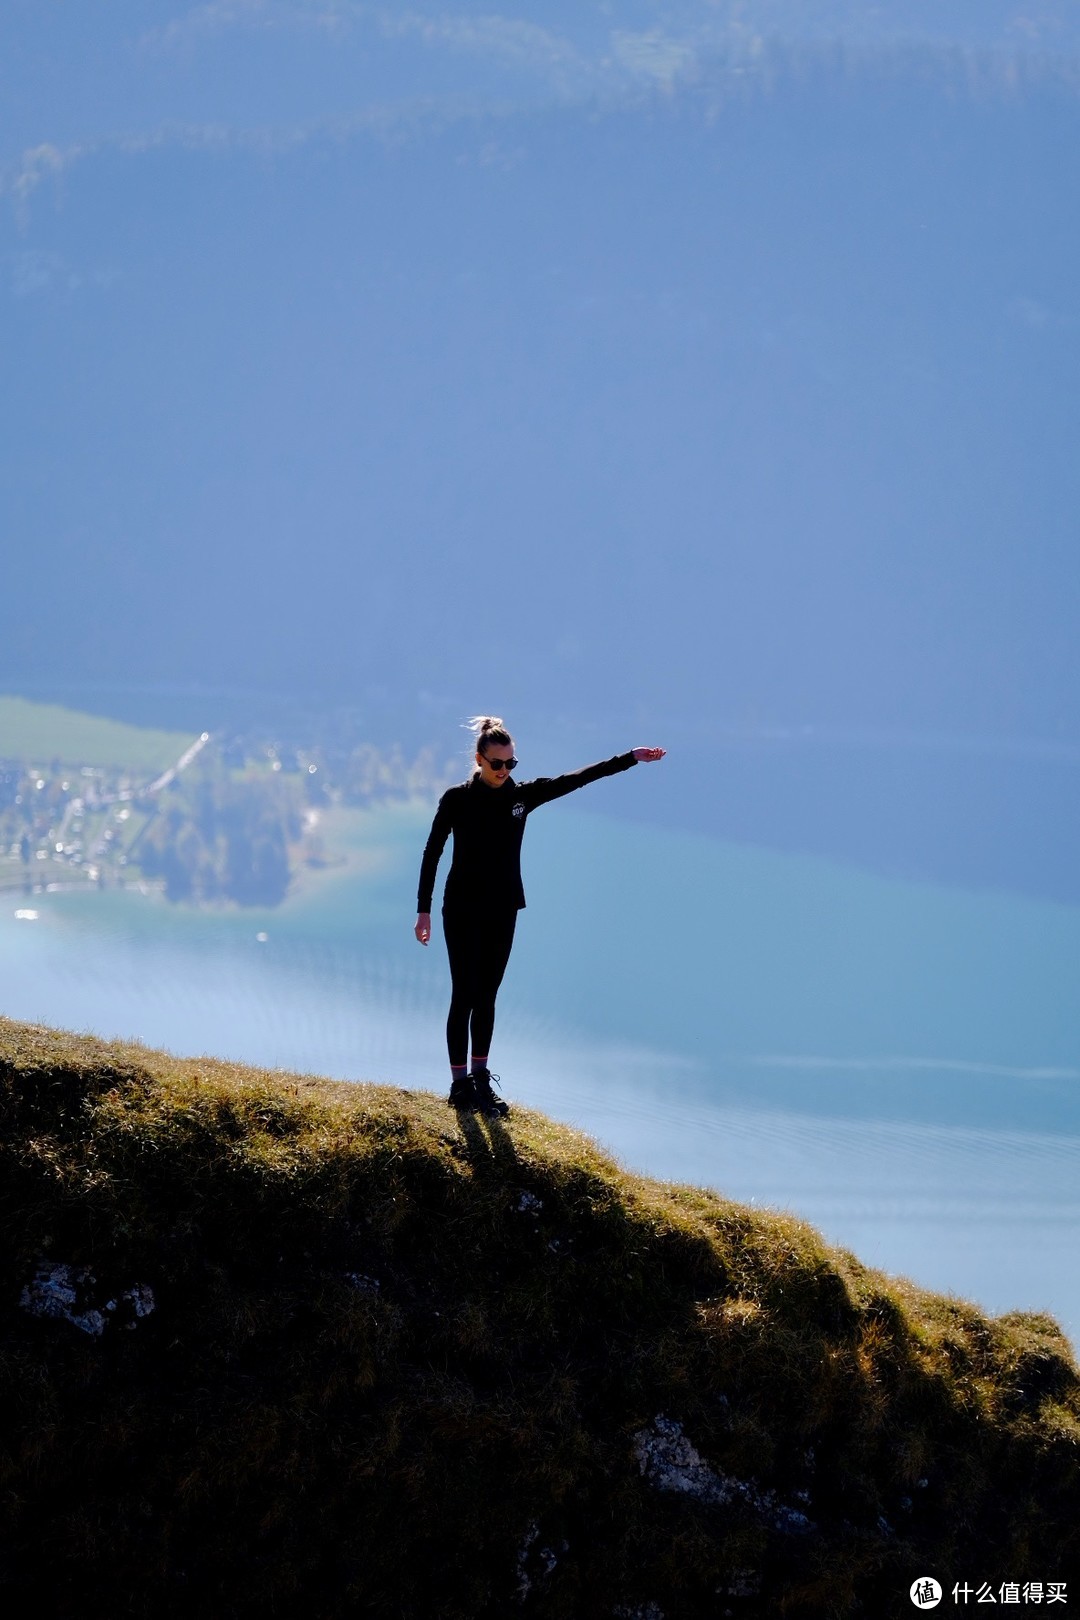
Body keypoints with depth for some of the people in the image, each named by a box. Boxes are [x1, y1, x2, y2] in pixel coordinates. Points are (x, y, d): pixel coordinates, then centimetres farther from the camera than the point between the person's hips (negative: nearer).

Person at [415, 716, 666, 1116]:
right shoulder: (457, 799, -9)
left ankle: (480, 1079, 20)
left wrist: (630, 759, -1)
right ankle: (460, 1086, 1)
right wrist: (423, 910, -9)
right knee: (464, 996, -3)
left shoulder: (522, 795, 2)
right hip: (463, 913, -4)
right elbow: (432, 853, -6)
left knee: (486, 997, 11)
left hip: (503, 913, 4)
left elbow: (575, 780, 2)